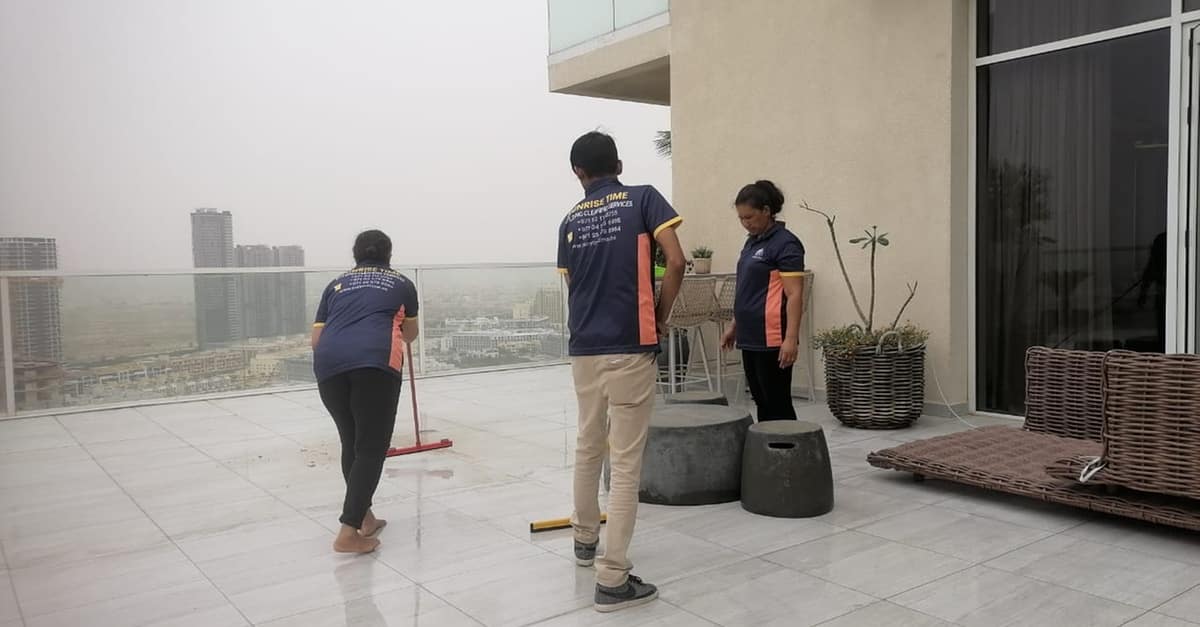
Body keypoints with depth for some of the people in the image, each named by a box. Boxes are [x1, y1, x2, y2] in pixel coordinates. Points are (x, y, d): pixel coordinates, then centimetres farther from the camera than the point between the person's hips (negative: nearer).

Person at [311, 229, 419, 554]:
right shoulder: (401, 283, 25)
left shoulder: (336, 285, 27)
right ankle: (348, 532, -7)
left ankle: (363, 518, 27)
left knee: (351, 443, 18)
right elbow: (410, 334, 39)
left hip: (329, 363, 3)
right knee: (372, 447, 1)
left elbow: (316, 339, 19)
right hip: (375, 361, -3)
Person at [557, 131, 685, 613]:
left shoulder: (570, 220, 10)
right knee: (625, 464, -2)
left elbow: (573, 285, 13)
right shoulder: (644, 199, -2)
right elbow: (675, 263, -12)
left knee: (588, 448, 23)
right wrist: (660, 319, 1)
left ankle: (585, 538, 40)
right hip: (629, 350, -5)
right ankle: (613, 579, 0)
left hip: (584, 350, 5)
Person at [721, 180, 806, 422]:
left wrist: (791, 338, -24)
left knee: (778, 403, -2)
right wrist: (734, 325, 21)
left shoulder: (785, 244, -12)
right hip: (750, 337, 9)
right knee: (761, 401, 13)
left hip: (772, 339, -9)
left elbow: (794, 295, -17)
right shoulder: (752, 241, 14)